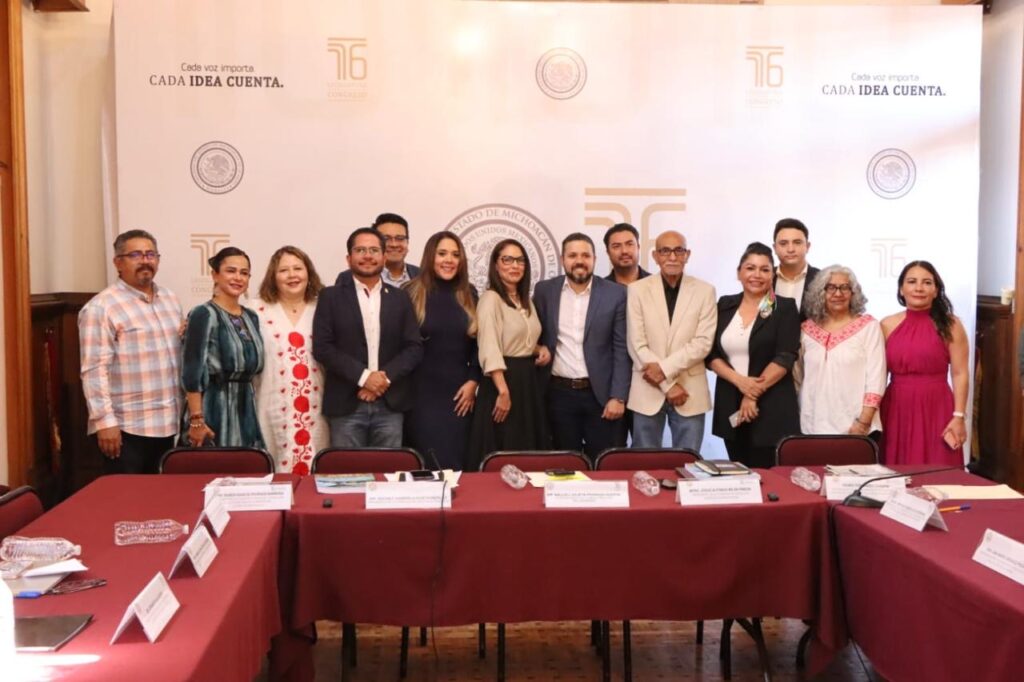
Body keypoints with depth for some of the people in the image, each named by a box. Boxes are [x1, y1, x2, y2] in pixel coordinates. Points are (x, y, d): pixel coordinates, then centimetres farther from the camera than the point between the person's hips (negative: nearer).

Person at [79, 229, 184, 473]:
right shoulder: (101, 307, -9)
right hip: (128, 427, -7)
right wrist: (104, 421, -19)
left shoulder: (170, 299, 13)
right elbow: (94, 370, -15)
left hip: (169, 424, 7)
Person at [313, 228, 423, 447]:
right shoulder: (331, 296, 4)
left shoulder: (400, 298, 11)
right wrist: (363, 376, -14)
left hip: (390, 405, 2)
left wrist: (386, 376, -10)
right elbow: (322, 347, -5)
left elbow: (414, 347, 5)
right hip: (346, 405, -2)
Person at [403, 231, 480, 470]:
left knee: (457, 459, 6)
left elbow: (479, 342, 10)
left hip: (460, 393, 3)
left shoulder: (469, 295, 9)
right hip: (423, 393, -3)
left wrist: (473, 381, 0)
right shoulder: (412, 293, -1)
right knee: (431, 462, -3)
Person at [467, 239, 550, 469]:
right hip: (504, 380, -8)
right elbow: (490, 350, -20)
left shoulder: (526, 300, 14)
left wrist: (541, 349, 4)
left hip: (529, 379, 8)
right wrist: (503, 391, -28)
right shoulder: (490, 299, -11)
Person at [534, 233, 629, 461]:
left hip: (601, 393, -1)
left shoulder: (615, 294, -2)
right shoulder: (545, 290, 3)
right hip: (559, 393, 2)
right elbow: (537, 337, 12)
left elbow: (621, 350, -3)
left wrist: (618, 397, -8)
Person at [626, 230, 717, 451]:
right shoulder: (637, 290, 0)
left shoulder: (705, 291, 3)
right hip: (648, 391, 0)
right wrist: (668, 385, -10)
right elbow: (637, 344, -5)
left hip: (690, 392, 0)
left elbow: (703, 342, -5)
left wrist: (665, 368, -15)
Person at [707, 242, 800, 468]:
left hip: (771, 409, -3)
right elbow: (711, 354, 4)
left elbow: (785, 357, -10)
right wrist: (740, 381, -12)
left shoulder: (785, 308, -1)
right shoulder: (725, 305, 9)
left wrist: (754, 395, -14)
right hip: (730, 407, 4)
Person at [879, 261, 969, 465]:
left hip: (936, 410, -2)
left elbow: (960, 374, -1)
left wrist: (958, 417, -8)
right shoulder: (887, 326, 6)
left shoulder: (950, 325, 1)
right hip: (897, 410, 2)